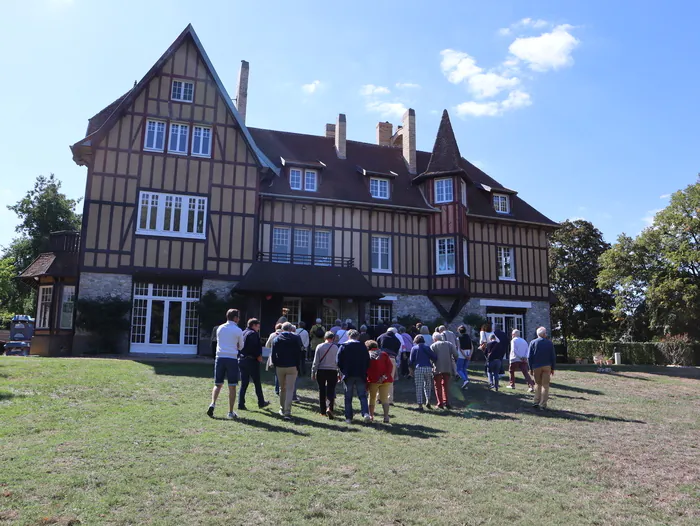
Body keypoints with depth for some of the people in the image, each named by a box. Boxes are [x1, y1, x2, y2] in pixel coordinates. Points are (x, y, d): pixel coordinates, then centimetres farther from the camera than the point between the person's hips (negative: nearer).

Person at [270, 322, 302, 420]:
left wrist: (275, 366, 9)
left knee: (282, 388, 18)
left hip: (280, 367, 3)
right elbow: (299, 353, -5)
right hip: (292, 367, -3)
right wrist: (298, 367, -1)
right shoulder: (296, 338, -1)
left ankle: (282, 409, 27)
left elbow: (273, 355, 3)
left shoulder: (277, 339, 5)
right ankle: (287, 412, -11)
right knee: (290, 389, -3)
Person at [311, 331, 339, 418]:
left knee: (321, 391, 13)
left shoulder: (319, 346, -2)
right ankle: (329, 408, -19)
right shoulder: (335, 347, -5)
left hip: (321, 371, 1)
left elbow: (316, 361, -2)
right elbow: (338, 361, -3)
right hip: (332, 371, -1)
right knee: (330, 391, 2)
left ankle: (322, 410, 19)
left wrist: (313, 372, 5)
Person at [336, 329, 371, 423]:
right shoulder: (362, 346, 1)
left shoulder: (343, 346, -2)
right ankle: (365, 413, -13)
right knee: (362, 396, 6)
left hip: (348, 375, 0)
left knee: (348, 397, 8)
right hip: (361, 375, 1)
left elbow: (339, 362, -2)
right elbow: (368, 361, 4)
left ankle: (348, 417, 8)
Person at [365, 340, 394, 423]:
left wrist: (366, 382, 6)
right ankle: (386, 417, -9)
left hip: (373, 380, -1)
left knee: (372, 398, 16)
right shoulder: (383, 354, 8)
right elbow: (390, 366, -4)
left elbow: (364, 369, 3)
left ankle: (371, 416, 17)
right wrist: (384, 376, -11)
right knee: (384, 398, 2)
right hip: (385, 380, 1)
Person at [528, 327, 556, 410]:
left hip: (536, 367, 1)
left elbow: (529, 357, -3)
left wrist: (531, 368, 4)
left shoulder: (533, 343, -2)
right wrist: (552, 368, 8)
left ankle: (537, 402, 9)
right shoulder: (549, 343, -1)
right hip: (547, 366, -1)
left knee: (537, 384, 15)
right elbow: (553, 357, 1)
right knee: (545, 385, 3)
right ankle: (543, 405, 0)